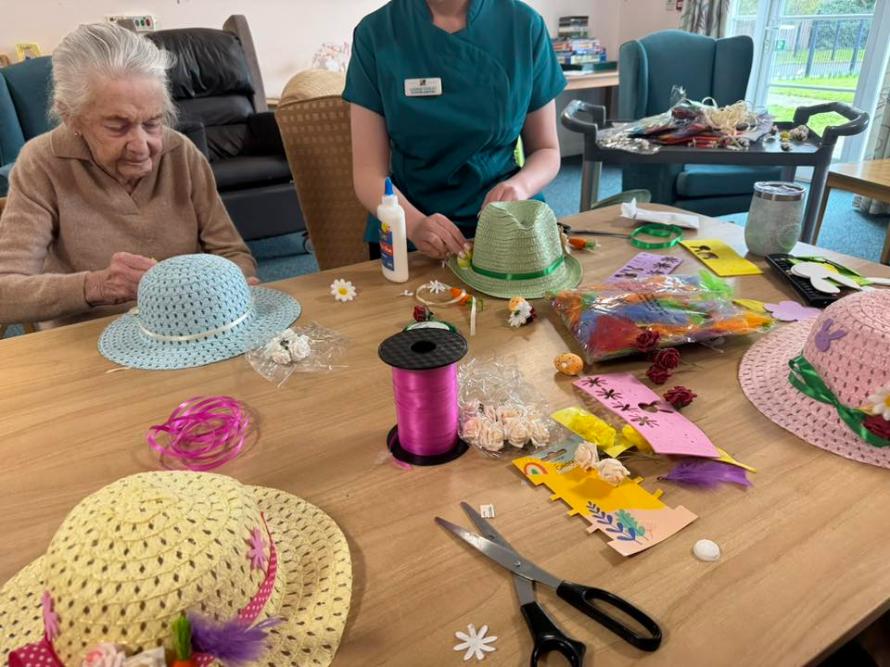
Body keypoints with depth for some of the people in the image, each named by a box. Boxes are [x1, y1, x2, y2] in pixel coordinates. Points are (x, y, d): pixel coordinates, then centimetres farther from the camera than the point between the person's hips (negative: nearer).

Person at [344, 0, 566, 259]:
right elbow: (368, 171, -7)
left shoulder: (525, 26, -2)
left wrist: (521, 185, -16)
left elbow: (546, 150, 6)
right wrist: (414, 223, -26)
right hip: (408, 238, 0)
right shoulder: (376, 33, -5)